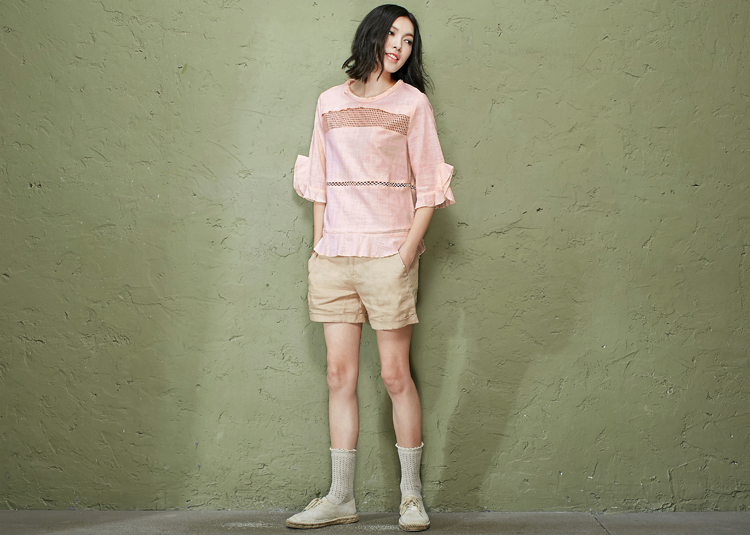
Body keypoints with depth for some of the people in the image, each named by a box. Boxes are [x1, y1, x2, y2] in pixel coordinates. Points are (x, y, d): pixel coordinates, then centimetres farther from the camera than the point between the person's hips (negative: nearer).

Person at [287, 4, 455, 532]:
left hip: (387, 254, -3)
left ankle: (412, 495, 9)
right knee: (340, 374, 4)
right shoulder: (331, 101, 13)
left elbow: (428, 189, 0)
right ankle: (340, 498, 11)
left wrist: (407, 254, -9)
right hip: (333, 256, 4)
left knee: (395, 374, -2)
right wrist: (318, 244, 6)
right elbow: (320, 180, 16)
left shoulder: (413, 103, 3)